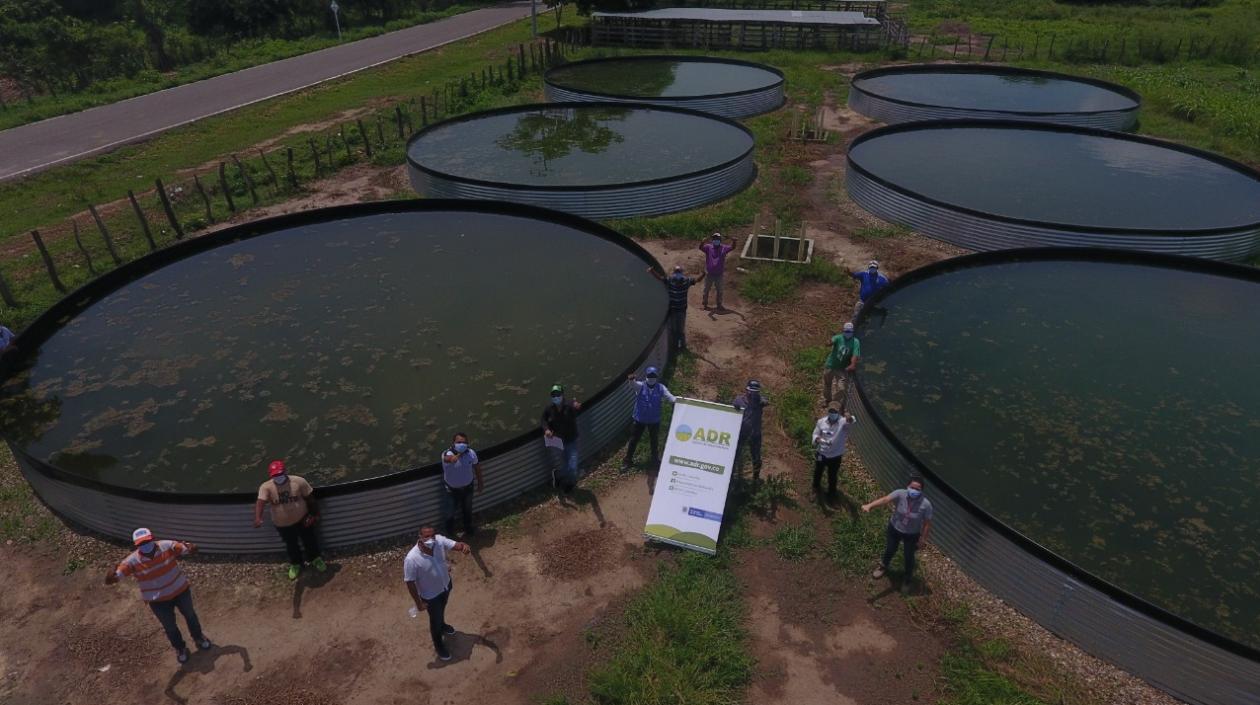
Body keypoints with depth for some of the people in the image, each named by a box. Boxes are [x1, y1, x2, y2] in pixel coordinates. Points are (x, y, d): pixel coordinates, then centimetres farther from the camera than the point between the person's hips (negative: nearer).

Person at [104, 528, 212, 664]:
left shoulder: (167, 546, -24)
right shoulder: (132, 561, -24)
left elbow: (193, 550, -21)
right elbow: (108, 580, -26)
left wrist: (189, 547, -45)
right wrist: (112, 574, -50)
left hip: (181, 590, 1)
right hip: (158, 601, -1)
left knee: (190, 615, 26)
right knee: (170, 627, 20)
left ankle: (198, 637, 56)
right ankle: (180, 648, 50)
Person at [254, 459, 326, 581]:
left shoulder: (298, 481, -20)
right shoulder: (265, 487, -21)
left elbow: (309, 498, -8)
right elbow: (260, 502, -37)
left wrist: (315, 514, -1)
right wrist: (258, 518, -54)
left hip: (302, 519, 0)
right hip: (282, 524, 1)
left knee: (310, 540, 19)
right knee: (291, 545, 22)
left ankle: (315, 558, 48)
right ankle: (295, 564, 50)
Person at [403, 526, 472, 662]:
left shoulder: (439, 540, -25)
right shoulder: (411, 559, -36)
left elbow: (456, 544, -20)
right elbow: (410, 582, -25)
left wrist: (464, 546, -45)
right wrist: (419, 602, -15)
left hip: (446, 585, 4)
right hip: (431, 595, -4)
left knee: (442, 609, 34)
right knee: (435, 620, 20)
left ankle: (442, 625, 66)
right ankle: (438, 645, 49)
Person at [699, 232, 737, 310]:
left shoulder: (723, 248, -1)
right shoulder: (708, 247, -6)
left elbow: (732, 247, -10)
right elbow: (701, 247, -21)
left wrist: (734, 242, -32)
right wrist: (703, 241, -42)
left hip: (719, 274, 1)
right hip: (709, 274, -1)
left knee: (720, 290, 10)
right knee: (706, 289, 11)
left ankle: (719, 305, 23)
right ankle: (705, 304, 26)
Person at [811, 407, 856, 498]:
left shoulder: (843, 422, -22)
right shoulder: (821, 421, -10)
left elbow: (852, 422, -44)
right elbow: (816, 433, 0)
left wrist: (850, 419, -70)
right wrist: (817, 439, -25)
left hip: (835, 456, -3)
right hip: (821, 453, 3)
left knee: (832, 476, 16)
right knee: (818, 472, 26)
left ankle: (831, 493, 42)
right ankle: (816, 486, 56)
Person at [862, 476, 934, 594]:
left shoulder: (926, 504, -29)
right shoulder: (900, 494, -29)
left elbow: (927, 523, -15)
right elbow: (885, 499, -44)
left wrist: (923, 538, -8)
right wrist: (869, 505, -60)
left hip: (912, 534, -1)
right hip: (894, 529, 1)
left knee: (909, 557, 18)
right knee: (890, 550, 24)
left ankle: (908, 579, 48)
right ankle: (883, 567, 57)